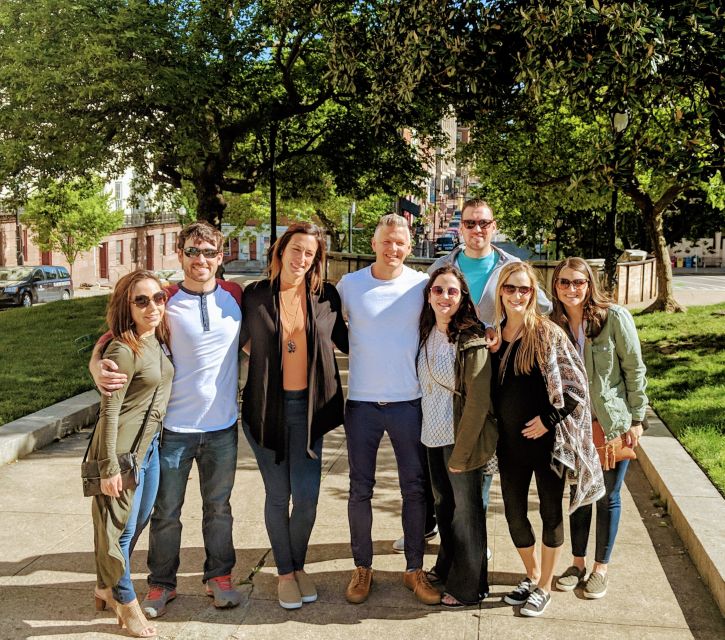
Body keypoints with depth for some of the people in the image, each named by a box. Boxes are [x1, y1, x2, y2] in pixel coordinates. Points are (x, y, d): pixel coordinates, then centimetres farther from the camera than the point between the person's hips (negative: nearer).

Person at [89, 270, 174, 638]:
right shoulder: (123, 350, -19)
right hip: (123, 447, -8)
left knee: (140, 521, 19)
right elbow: (109, 411, -18)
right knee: (121, 526, 5)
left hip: (150, 443, 9)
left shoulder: (158, 341, 4)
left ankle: (106, 586, 38)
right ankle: (125, 601, 24)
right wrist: (109, 467, -17)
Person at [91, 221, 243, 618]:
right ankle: (161, 584, 29)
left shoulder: (235, 296, -1)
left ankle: (218, 577, 33)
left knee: (218, 507, 16)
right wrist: (98, 366, -28)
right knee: (165, 511, 11)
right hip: (173, 427, -2)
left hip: (222, 426, 2)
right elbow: (112, 336, -7)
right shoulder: (164, 302, -9)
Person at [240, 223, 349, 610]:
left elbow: (341, 342, 13)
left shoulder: (326, 296, 2)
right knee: (278, 495, 7)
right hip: (267, 407, -1)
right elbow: (244, 342, 10)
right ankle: (285, 573, 25)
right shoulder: (255, 295, -1)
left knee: (307, 497, 3)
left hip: (309, 406, 1)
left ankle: (299, 566, 27)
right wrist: (271, 357, 2)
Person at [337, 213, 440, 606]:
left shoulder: (423, 285, -3)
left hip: (408, 401, 0)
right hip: (361, 401, 0)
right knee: (360, 489, 9)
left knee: (415, 488, 8)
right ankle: (362, 567, 24)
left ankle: (415, 569, 23)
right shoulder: (349, 285, -2)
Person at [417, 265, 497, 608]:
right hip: (433, 437, 6)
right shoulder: (427, 333, 4)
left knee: (466, 510, 7)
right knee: (443, 505, 19)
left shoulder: (471, 340, -17)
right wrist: (426, 431, 9)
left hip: (461, 438, -6)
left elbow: (478, 402, -17)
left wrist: (461, 452, -16)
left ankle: (468, 586, 24)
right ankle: (446, 568, 39)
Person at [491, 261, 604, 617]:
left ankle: (544, 587, 27)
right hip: (509, 441, 5)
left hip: (545, 439, -5)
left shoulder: (547, 333, -11)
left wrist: (548, 419, -14)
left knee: (550, 512, 9)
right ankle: (531, 575, 36)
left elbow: (576, 386, -11)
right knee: (514, 512, 13)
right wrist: (494, 431, 7)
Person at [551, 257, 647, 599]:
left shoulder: (615, 317, -15)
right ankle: (578, 562, 32)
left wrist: (636, 420, -9)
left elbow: (635, 369, -10)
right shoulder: (554, 323, -3)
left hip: (614, 423, -3)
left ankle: (600, 568, 27)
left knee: (608, 497, 10)